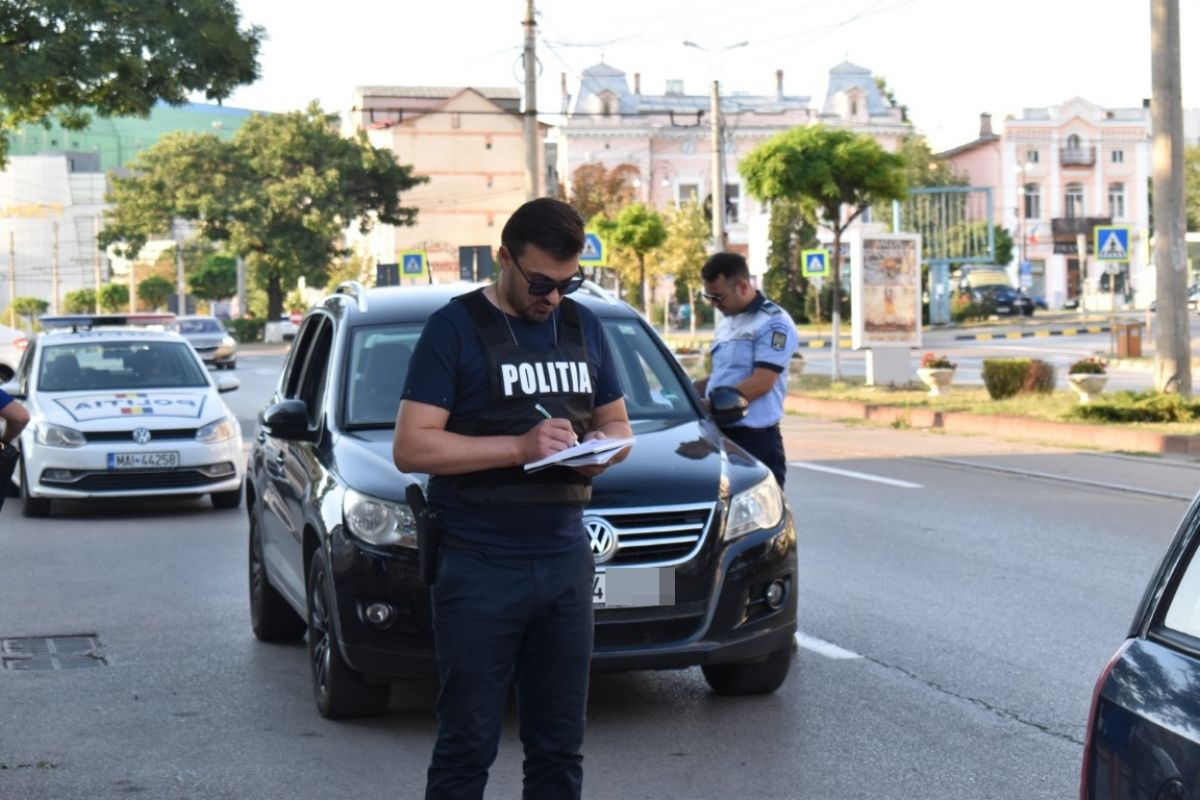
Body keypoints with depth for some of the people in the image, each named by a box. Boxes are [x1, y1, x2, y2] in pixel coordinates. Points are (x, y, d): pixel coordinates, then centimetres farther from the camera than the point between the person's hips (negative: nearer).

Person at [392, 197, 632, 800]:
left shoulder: (583, 326, 14)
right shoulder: (455, 327, -3)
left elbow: (617, 424, 23)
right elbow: (410, 447, -10)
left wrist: (604, 446, -2)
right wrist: (519, 446, -19)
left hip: (565, 561, 5)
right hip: (480, 568, -5)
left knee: (559, 749, 10)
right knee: (467, 747, 0)